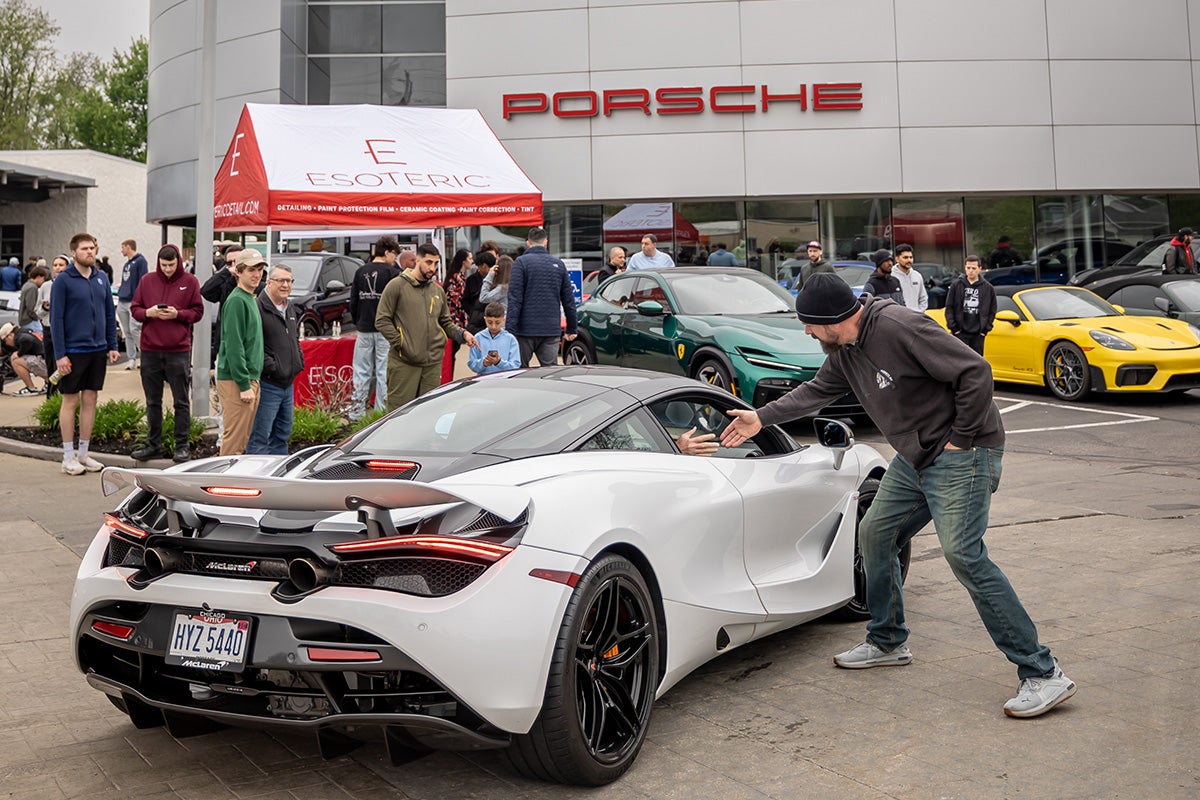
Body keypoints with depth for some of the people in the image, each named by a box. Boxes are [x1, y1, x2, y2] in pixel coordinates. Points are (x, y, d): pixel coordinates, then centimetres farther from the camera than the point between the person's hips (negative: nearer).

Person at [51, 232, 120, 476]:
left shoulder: (102, 278, 8)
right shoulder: (64, 280, -8)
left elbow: (110, 314, 12)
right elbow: (56, 319, -10)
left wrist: (112, 346, 6)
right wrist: (60, 354, -14)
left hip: (98, 350, 5)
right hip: (73, 352, -5)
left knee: (90, 400, 9)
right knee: (70, 401, 3)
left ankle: (83, 453, 18)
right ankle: (69, 457, 10)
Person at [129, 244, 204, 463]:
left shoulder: (190, 282, 2)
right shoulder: (147, 280, 8)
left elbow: (198, 312, 1)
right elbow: (134, 309, 10)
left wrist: (177, 314, -15)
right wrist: (148, 313, -10)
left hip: (179, 350, -3)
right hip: (150, 350, 3)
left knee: (181, 401, 3)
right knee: (152, 401, 10)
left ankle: (182, 446, 10)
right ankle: (153, 445, 19)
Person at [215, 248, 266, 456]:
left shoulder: (251, 299, 17)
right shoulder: (236, 300, -13)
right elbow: (234, 346, -18)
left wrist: (253, 381, 17)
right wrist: (244, 385, -20)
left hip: (250, 379, 10)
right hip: (235, 379, -10)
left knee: (243, 439, 14)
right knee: (234, 440, -7)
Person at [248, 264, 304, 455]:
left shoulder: (291, 308, 15)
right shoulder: (258, 308, -14)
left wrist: (299, 361, 14)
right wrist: (272, 367, -19)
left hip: (288, 383, 9)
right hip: (267, 384, -9)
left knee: (282, 434, 17)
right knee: (260, 438, -5)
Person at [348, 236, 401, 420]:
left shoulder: (360, 272, 7)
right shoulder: (392, 273, -7)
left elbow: (353, 301, 9)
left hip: (364, 329, 5)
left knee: (362, 371, 9)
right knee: (384, 371, 1)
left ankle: (357, 412, 10)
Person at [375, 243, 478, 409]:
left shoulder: (438, 291, 16)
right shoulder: (397, 286, -2)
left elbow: (446, 323, 23)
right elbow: (382, 321, -4)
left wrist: (462, 334, 3)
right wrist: (401, 344, -12)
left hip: (433, 363, 5)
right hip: (404, 363, -5)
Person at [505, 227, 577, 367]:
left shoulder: (521, 262, -4)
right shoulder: (559, 264, 9)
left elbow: (515, 298, -11)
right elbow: (568, 300, 12)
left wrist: (510, 329, -12)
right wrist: (571, 329, 20)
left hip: (526, 329, -3)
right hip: (551, 330, 3)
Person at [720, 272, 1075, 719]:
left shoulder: (899, 328, -24)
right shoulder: (845, 350, 6)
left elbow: (975, 372, -24)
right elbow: (818, 390, 23)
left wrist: (960, 439, -17)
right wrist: (761, 418, 22)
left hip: (960, 455, -10)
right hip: (914, 457, 10)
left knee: (963, 554, -19)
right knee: (875, 534, 13)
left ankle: (1042, 674, -13)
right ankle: (887, 643, 30)